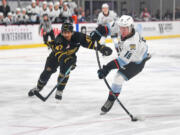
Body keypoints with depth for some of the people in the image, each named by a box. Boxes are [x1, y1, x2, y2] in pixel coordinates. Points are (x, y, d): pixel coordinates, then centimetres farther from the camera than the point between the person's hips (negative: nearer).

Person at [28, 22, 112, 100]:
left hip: (70, 56, 2)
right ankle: (38, 88, 18)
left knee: (65, 71, -21)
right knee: (48, 71, -6)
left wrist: (101, 48, -34)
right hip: (56, 54, -1)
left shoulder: (77, 36, -27)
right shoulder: (59, 40, -36)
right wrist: (67, 60, -63)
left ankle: (59, 91, -6)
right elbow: (59, 53, -48)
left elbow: (90, 41, -24)